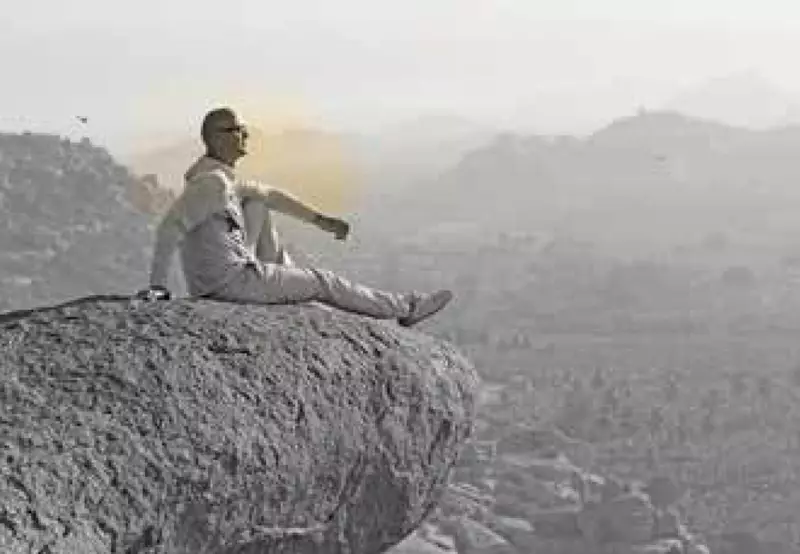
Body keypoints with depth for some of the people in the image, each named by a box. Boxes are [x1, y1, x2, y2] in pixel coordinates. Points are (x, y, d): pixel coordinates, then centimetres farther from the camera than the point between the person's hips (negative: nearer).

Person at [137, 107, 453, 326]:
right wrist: (157, 286, -25)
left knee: (258, 206, 21)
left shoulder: (225, 180, 11)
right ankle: (405, 308, 19)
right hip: (231, 283, -9)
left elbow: (269, 194, 23)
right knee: (323, 282, 4)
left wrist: (319, 220, 21)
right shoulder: (213, 183, -19)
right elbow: (169, 228, -28)